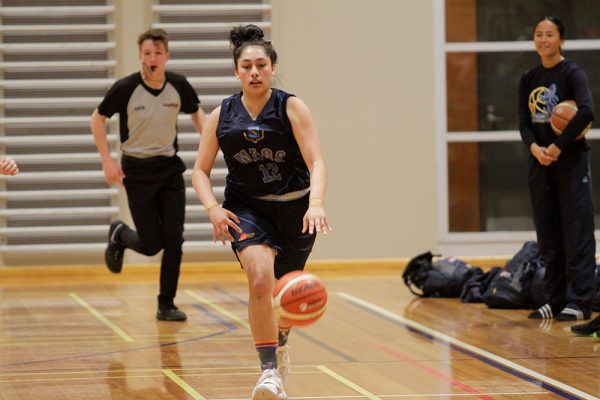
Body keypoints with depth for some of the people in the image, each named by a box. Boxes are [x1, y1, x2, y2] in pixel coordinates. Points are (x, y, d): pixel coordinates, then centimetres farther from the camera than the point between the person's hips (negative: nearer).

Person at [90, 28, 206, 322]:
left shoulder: (179, 86, -6)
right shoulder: (126, 88, -15)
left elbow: (196, 112, 14)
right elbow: (97, 119, -2)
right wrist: (107, 161, -8)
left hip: (170, 167, 3)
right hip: (137, 170, -3)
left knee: (174, 239, -5)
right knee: (151, 244, -3)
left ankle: (166, 305, 7)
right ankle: (119, 235, 32)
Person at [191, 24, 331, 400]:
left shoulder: (292, 108, -11)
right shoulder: (221, 116, -3)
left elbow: (317, 162, -20)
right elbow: (201, 170, 4)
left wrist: (316, 204, -38)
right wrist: (213, 207, -15)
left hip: (295, 209, 0)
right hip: (247, 208, 0)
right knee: (260, 278, -27)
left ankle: (280, 342, 50)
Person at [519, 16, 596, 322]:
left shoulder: (572, 73, -7)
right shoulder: (529, 79, 10)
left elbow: (586, 112, -21)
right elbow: (524, 122, 6)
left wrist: (558, 147, -20)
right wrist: (535, 148, -14)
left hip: (571, 161, -6)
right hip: (540, 163, 6)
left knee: (576, 232, -5)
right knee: (548, 234, 8)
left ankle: (579, 302, -3)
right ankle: (555, 300, 15)